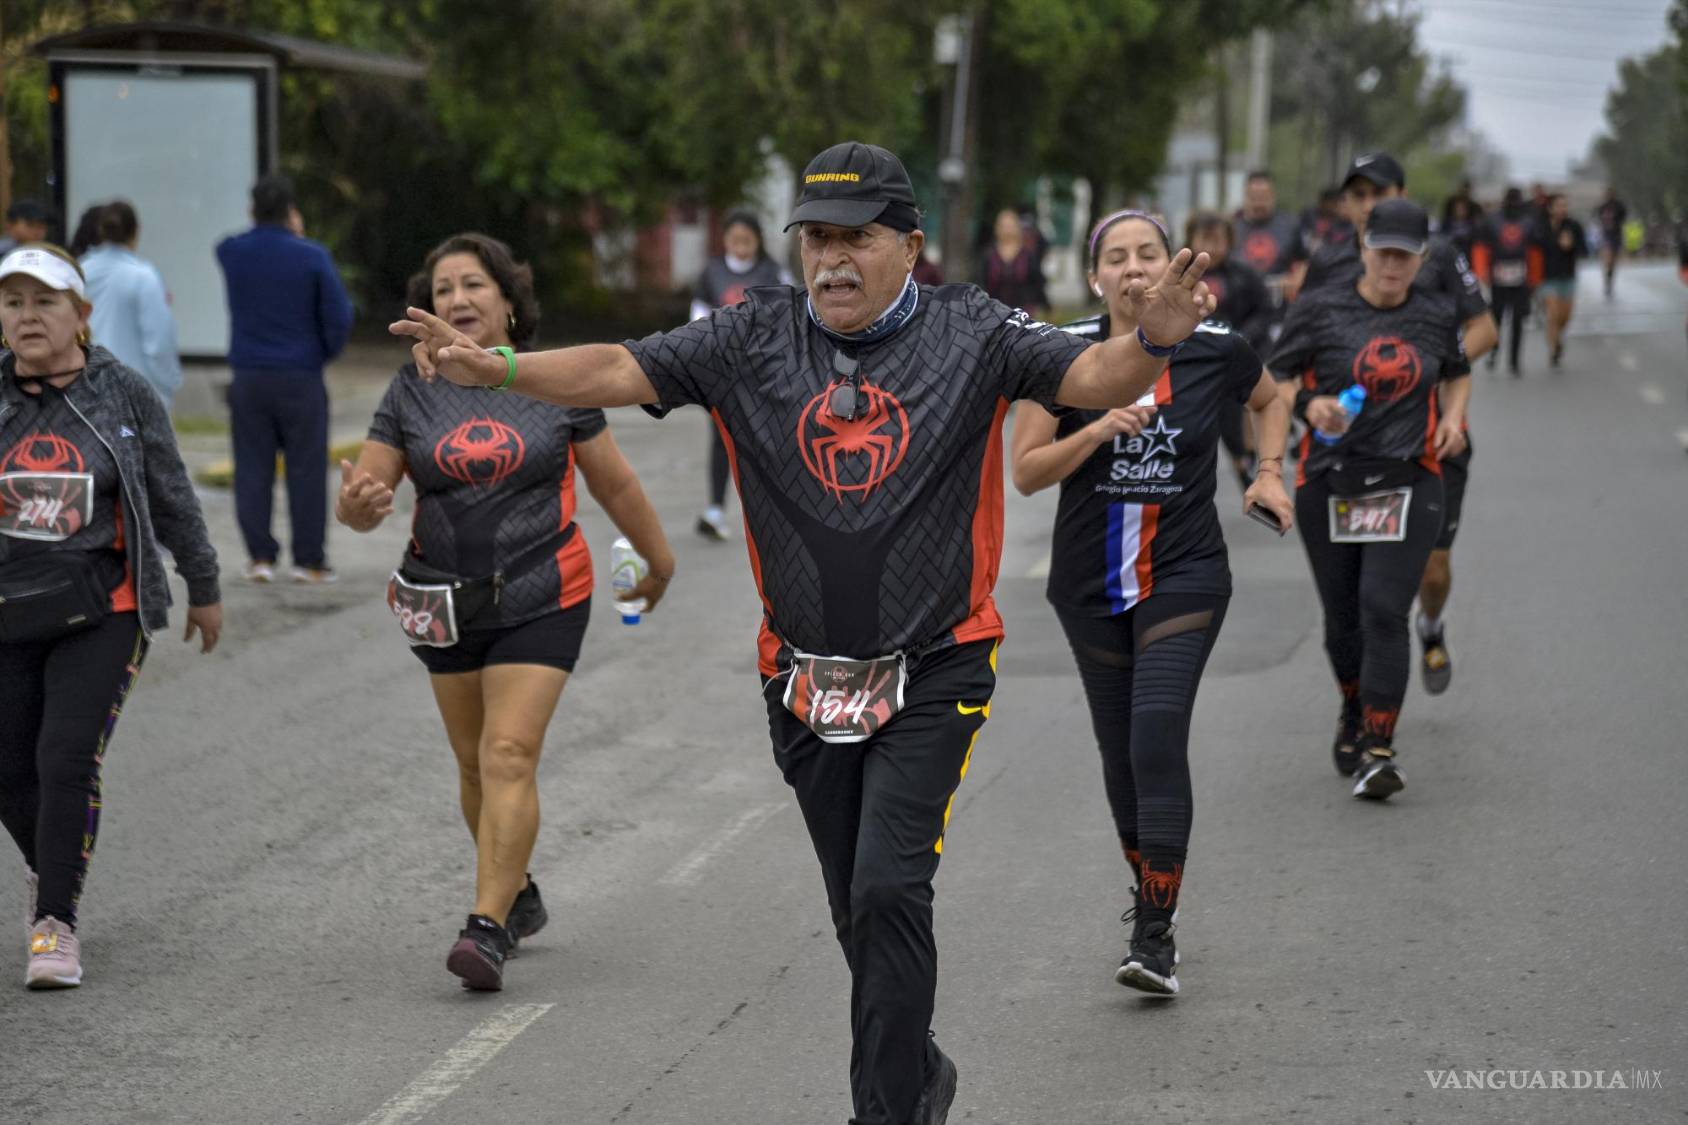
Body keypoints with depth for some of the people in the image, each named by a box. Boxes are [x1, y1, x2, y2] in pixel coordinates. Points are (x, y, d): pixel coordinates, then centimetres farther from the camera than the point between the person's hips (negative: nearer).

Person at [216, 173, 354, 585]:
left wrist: (274, 230, 22)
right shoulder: (311, 256, -10)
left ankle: (260, 556, 5)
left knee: (253, 469, 8)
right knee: (306, 469, 4)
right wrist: (325, 351, 9)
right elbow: (338, 316, -7)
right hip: (301, 377, -2)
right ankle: (309, 560, 5)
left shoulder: (230, 253, -2)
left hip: (249, 377, 2)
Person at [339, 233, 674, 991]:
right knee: (475, 763, 13)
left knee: (509, 757, -14)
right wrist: (357, 505, -27)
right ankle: (517, 893, 35)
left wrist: (657, 558, 20)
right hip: (446, 601, 3)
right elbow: (363, 496, -2)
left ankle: (488, 929, -18)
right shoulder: (412, 393, 0)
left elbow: (613, 482, 9)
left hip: (541, 598, -3)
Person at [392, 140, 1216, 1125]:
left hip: (935, 672, -3)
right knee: (857, 908, 14)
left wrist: (1152, 343, -36)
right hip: (806, 678, 3)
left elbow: (1093, 379, -14)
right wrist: (496, 369, -22)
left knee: (889, 890, -15)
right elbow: (620, 372, -7)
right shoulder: (754, 340, -1)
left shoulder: (971, 334, -4)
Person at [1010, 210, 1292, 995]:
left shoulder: (1215, 349, -3)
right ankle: (1145, 887, 36)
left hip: (1184, 577, -2)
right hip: (1090, 584, 2)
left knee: (1157, 736, -17)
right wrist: (1099, 429, -20)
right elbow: (1025, 471, -6)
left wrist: (1269, 474, 7)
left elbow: (1270, 401, 20)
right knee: (1120, 749, 12)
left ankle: (1155, 935, -18)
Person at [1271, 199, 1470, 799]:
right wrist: (1309, 404, -16)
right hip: (1327, 484, 0)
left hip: (1408, 485, 0)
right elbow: (1273, 379, 4)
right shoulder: (1320, 309, -2)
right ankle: (1354, 712, 40)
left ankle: (1378, 750, -13)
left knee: (1384, 610, -14)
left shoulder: (1438, 314, 6)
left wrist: (1452, 415, 4)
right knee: (1342, 615, 11)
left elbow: (1457, 372, 24)